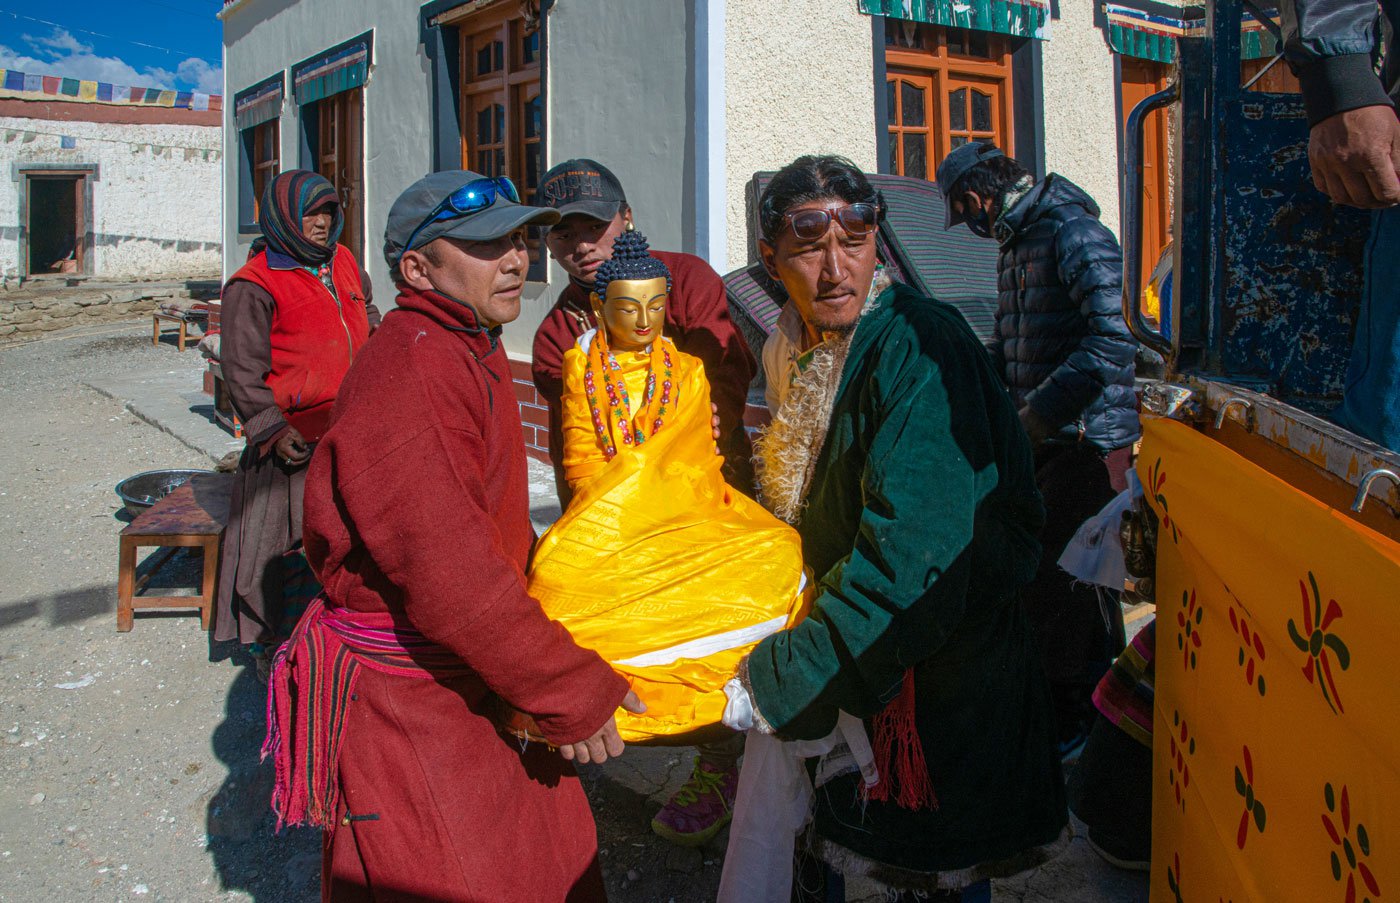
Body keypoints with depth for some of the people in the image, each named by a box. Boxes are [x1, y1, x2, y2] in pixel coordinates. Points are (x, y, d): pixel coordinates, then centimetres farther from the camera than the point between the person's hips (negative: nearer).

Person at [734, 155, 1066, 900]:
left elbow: (912, 553, -34)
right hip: (852, 655, 7)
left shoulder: (917, 347, -25)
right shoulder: (805, 355, 2)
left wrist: (776, 683, -33)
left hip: (939, 667, -7)